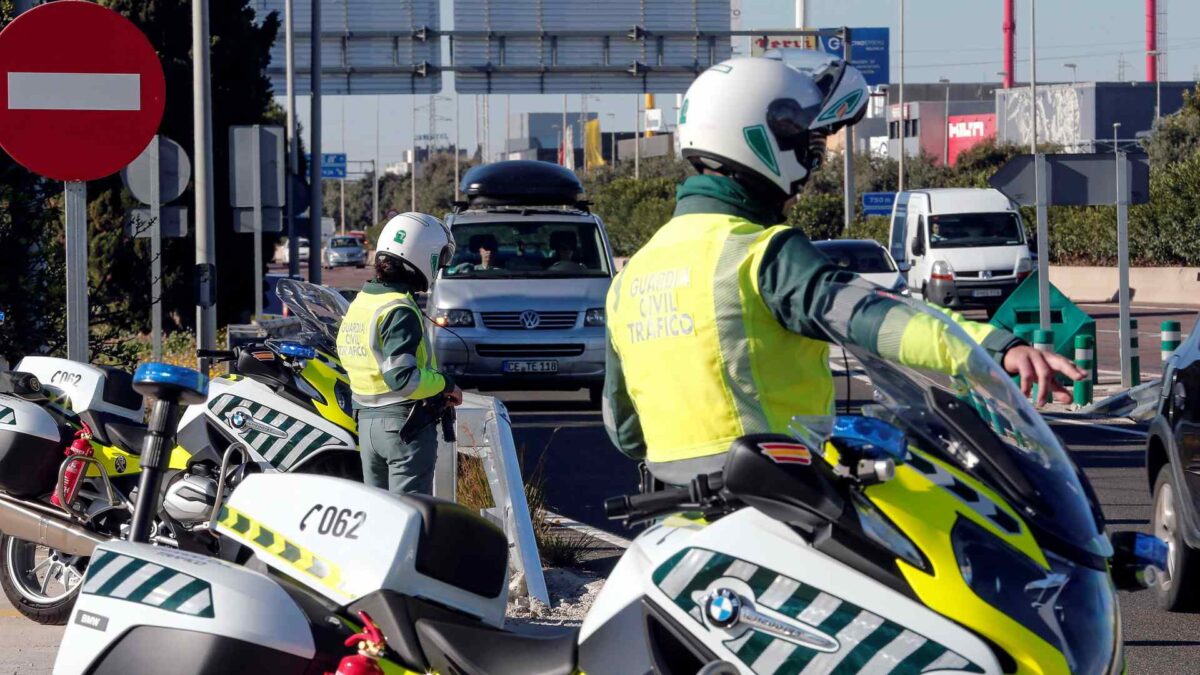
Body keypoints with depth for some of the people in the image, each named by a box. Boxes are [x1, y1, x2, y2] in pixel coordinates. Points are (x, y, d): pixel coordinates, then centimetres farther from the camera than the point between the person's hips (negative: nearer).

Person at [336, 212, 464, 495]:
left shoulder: (359, 303, 10)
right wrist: (445, 384, -10)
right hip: (405, 423, -9)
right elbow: (402, 377, -26)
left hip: (366, 419, 9)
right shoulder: (400, 310, -19)